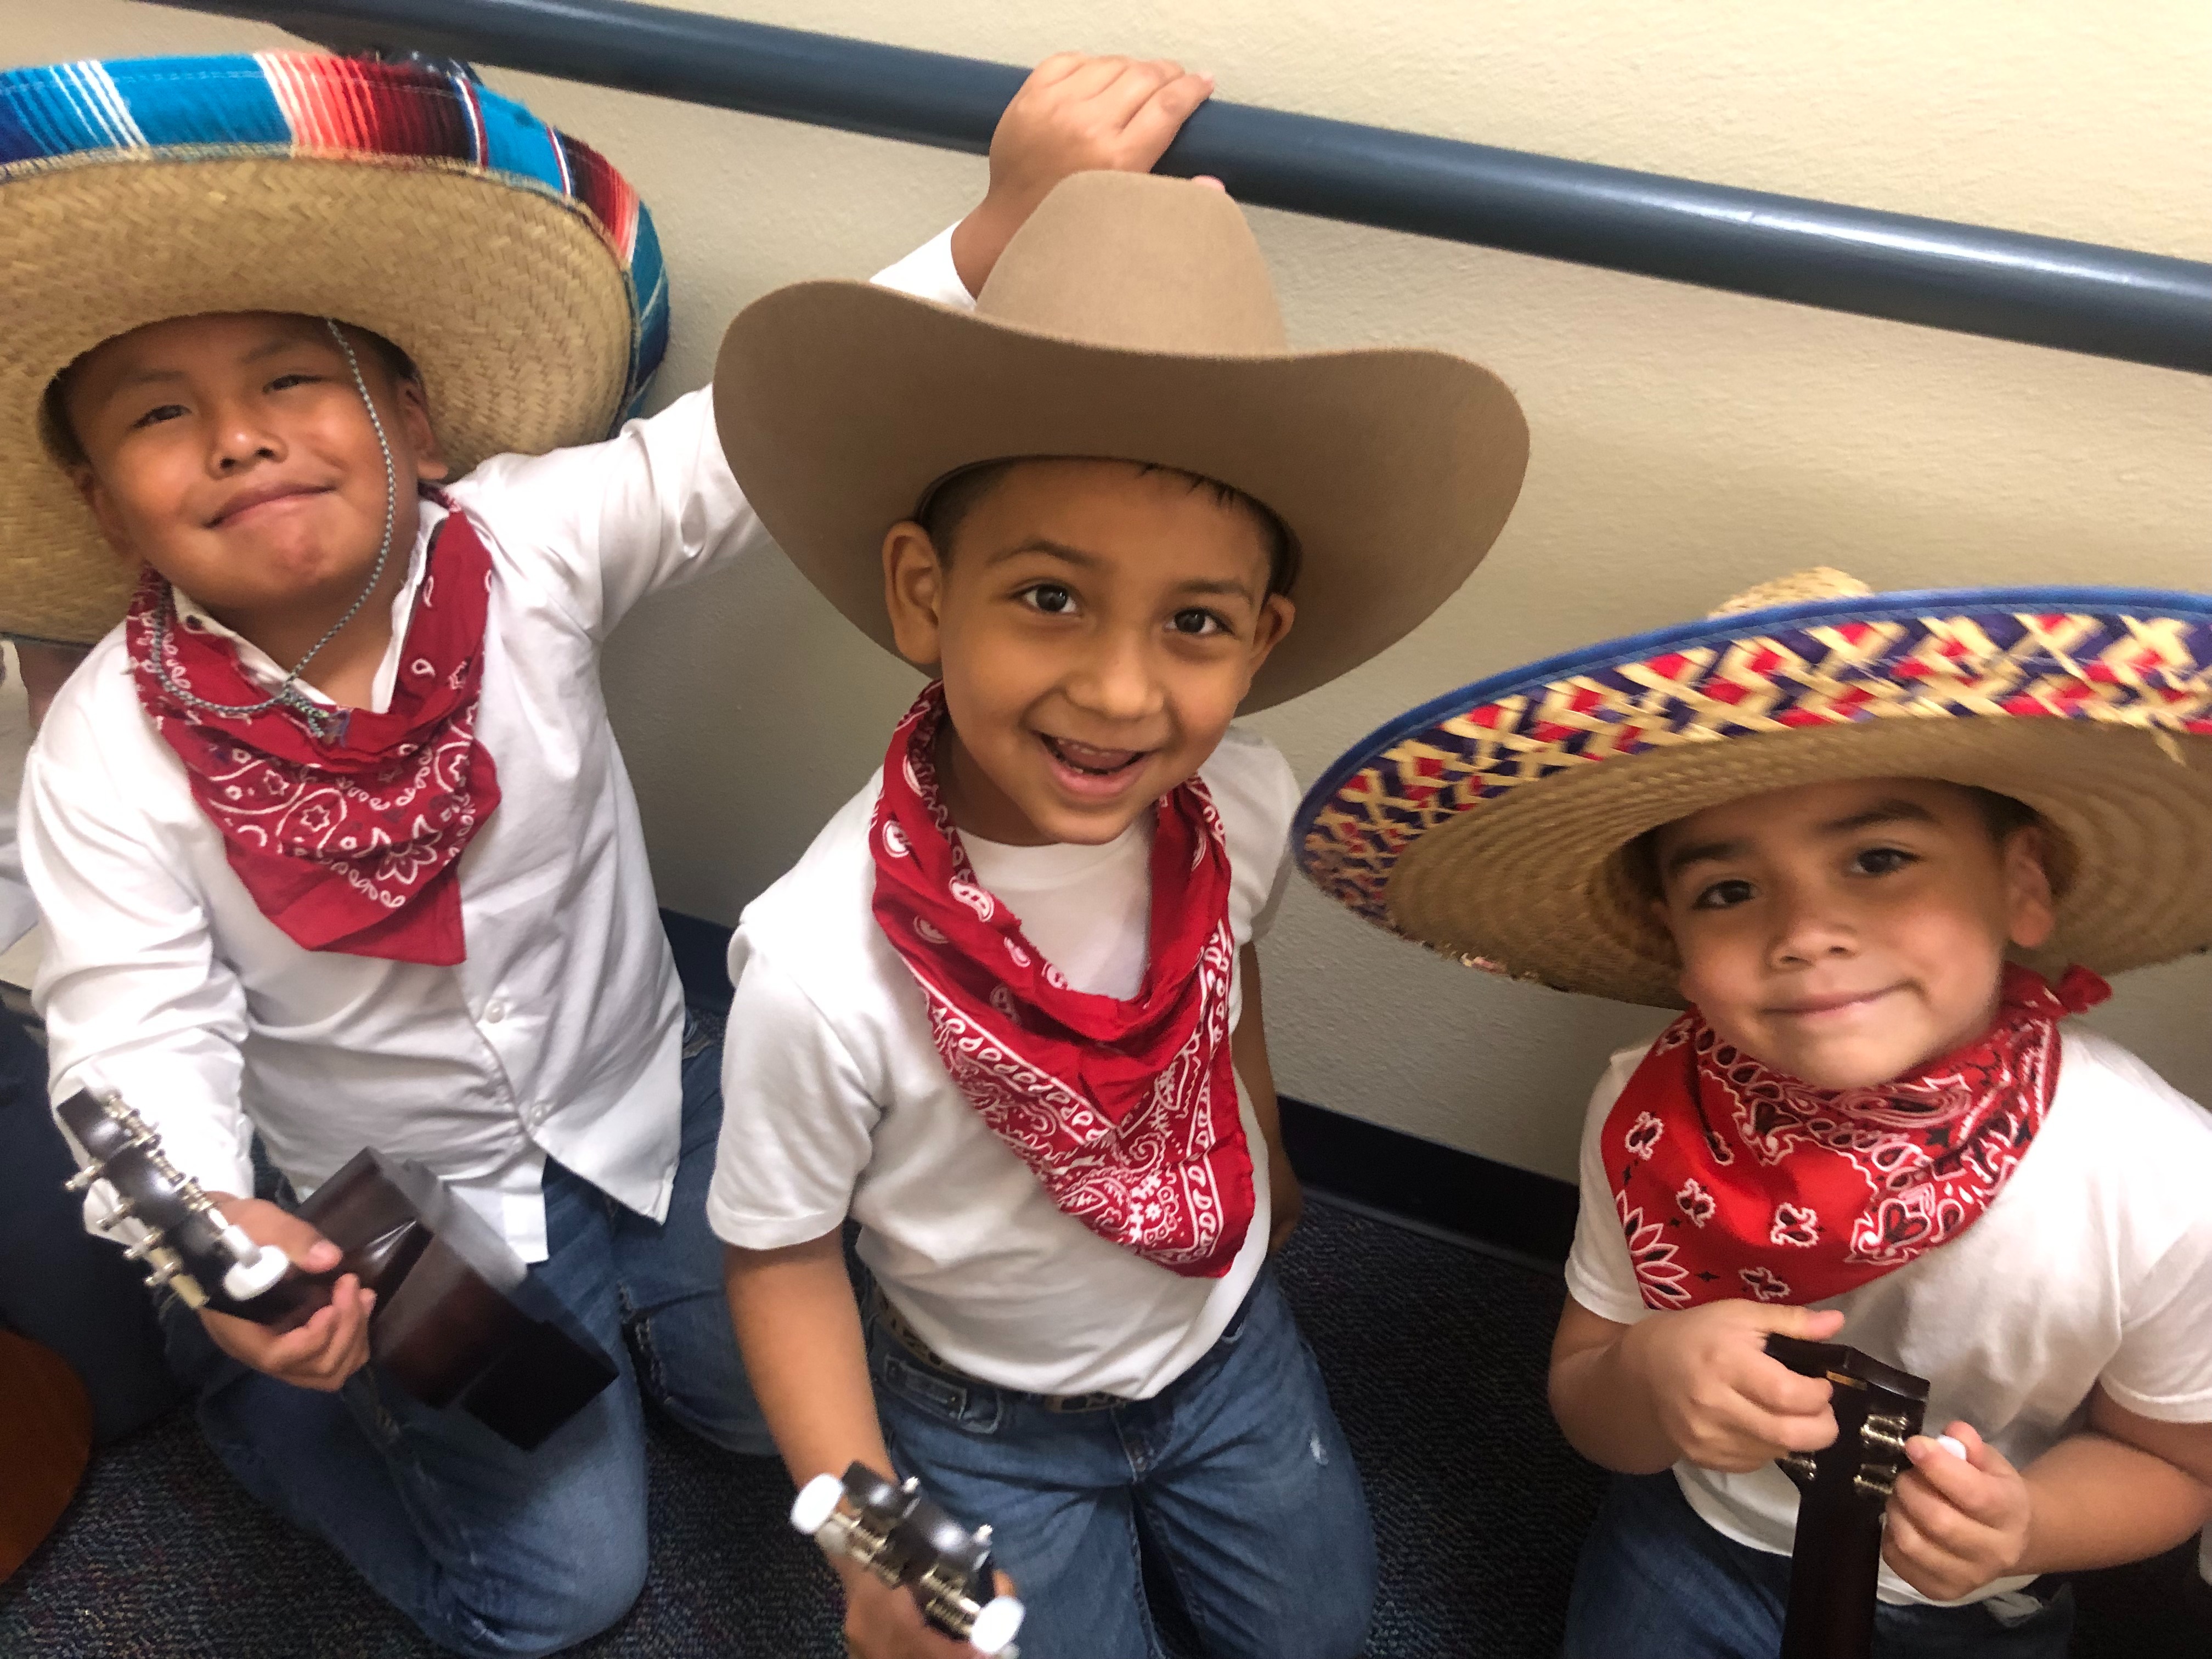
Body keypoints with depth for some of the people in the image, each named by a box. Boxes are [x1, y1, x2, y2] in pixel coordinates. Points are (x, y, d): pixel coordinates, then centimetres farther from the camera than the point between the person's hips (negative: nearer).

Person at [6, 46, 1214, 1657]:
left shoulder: (527, 543, -18)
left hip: (647, 1104, 3)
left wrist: (1007, 223, -39)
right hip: (408, 1206, -2)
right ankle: (257, 1372, 26)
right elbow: (138, 1040, -21)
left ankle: (608, 1305, 37)